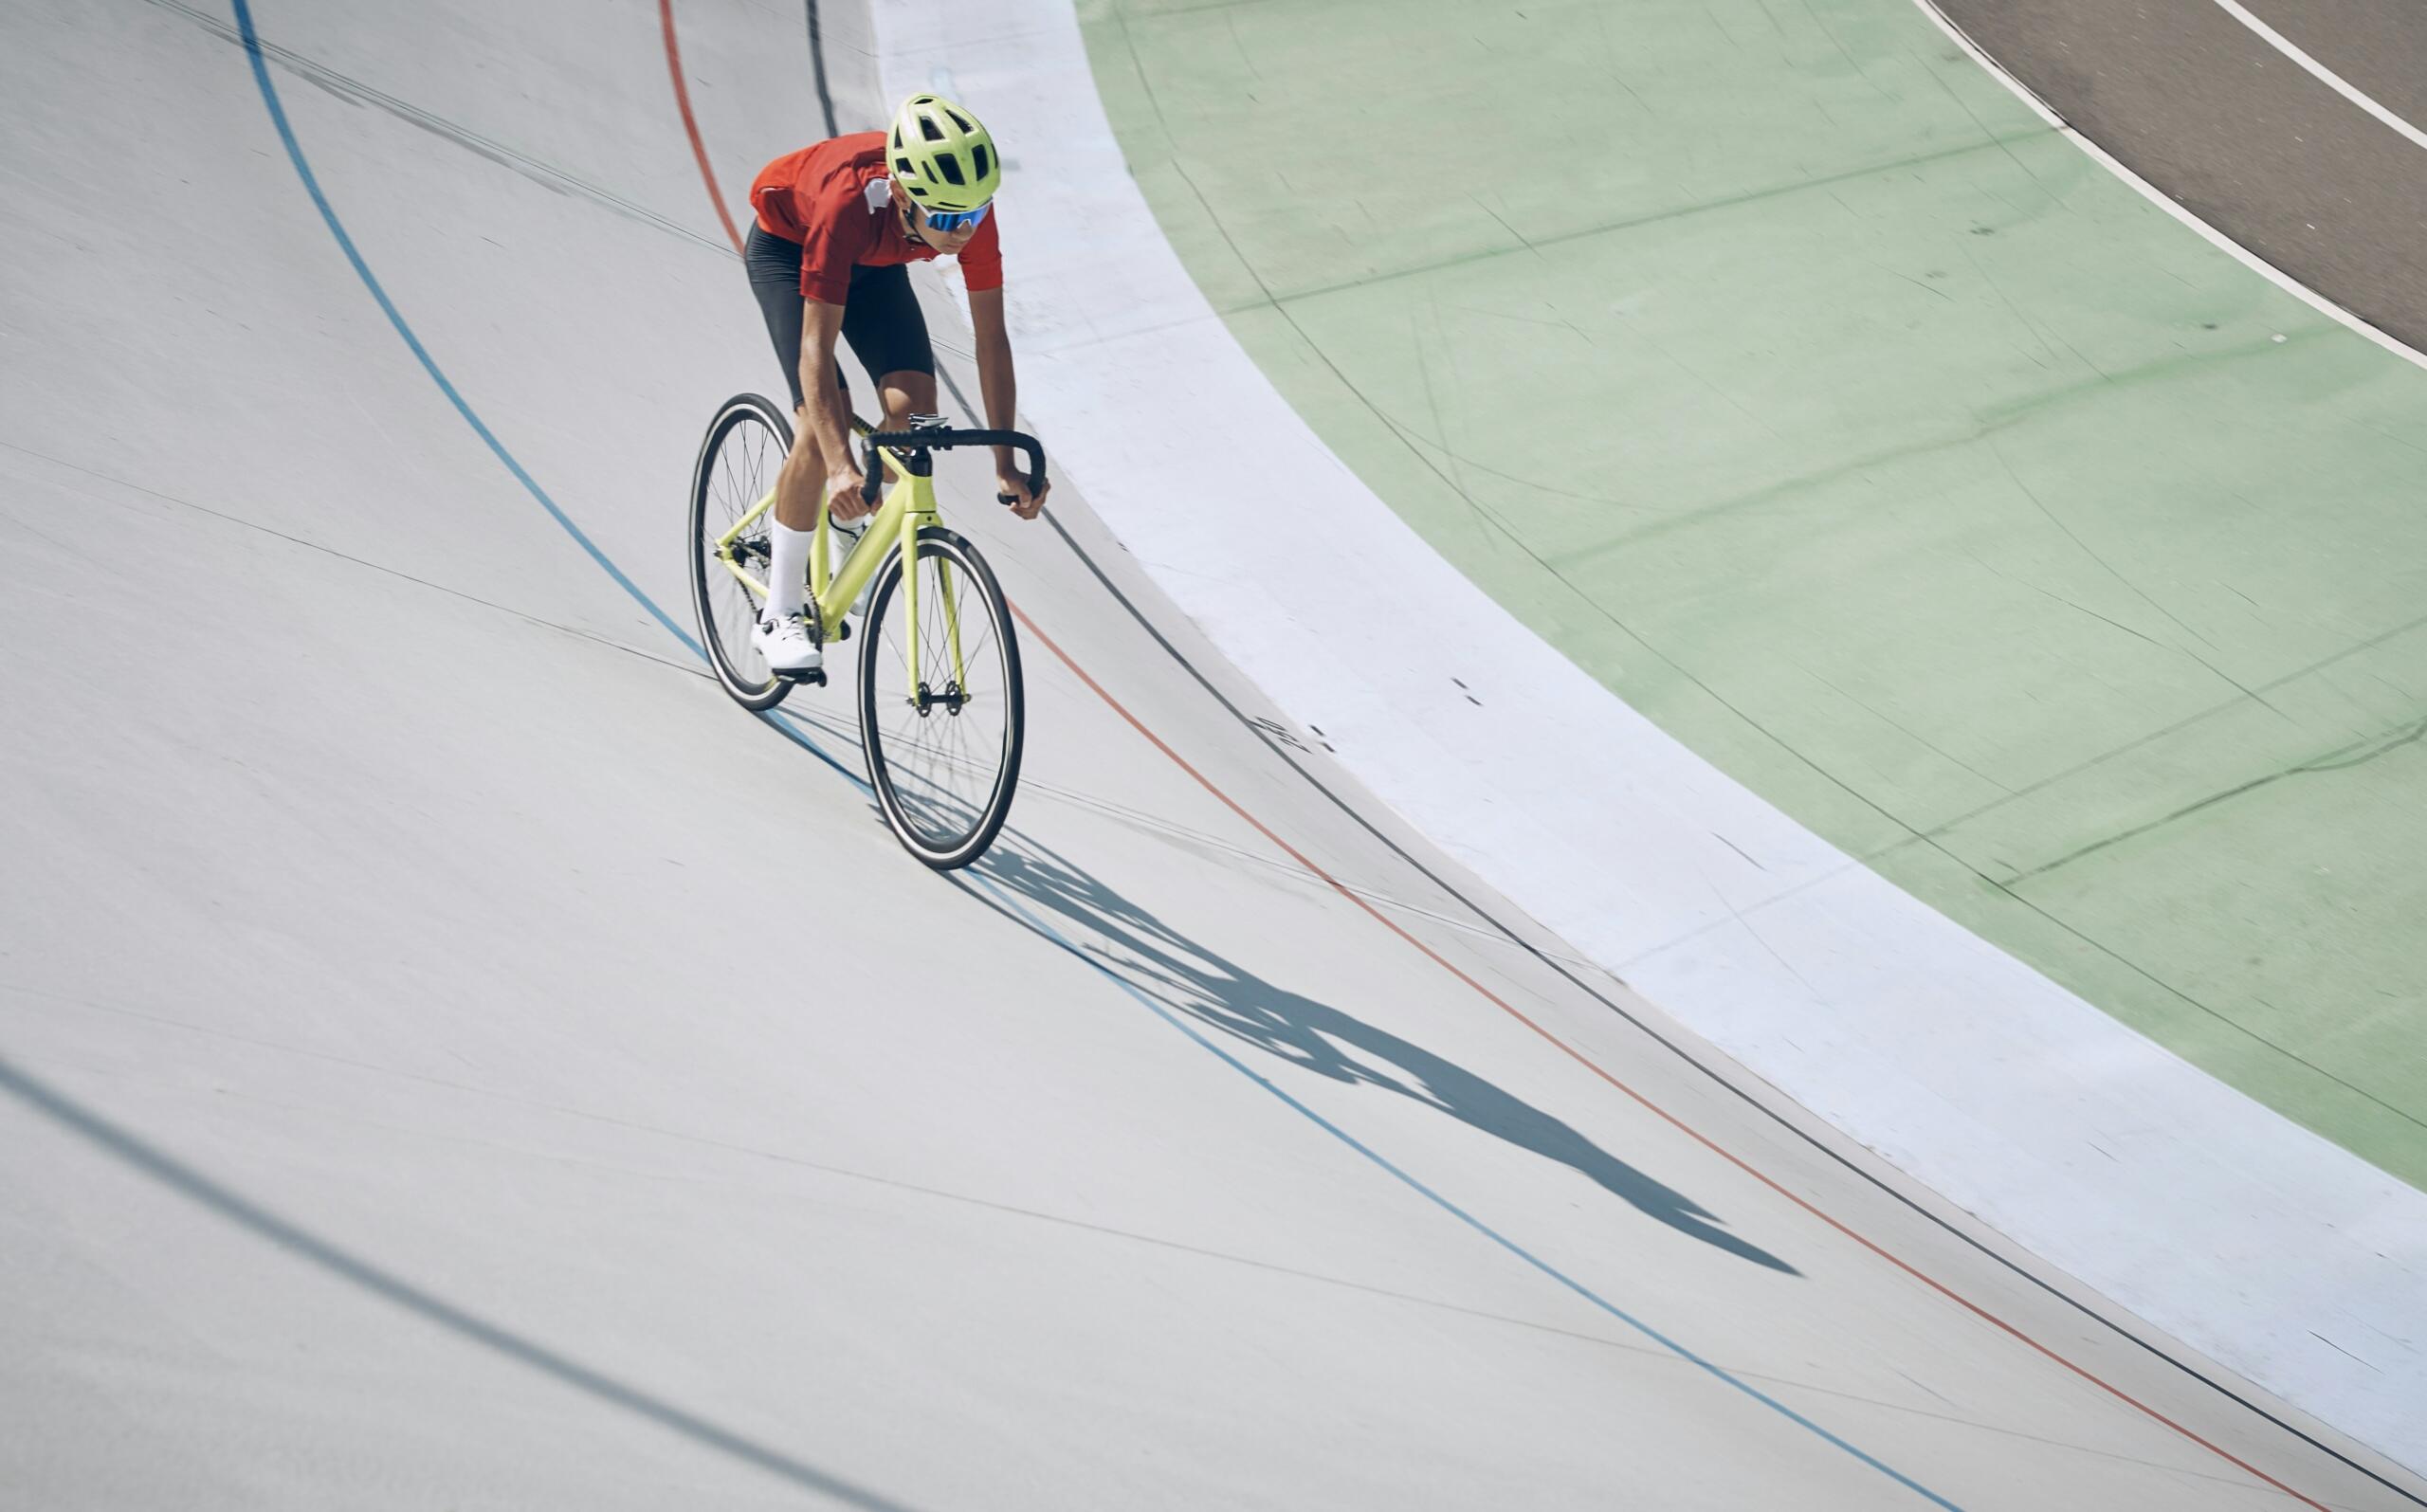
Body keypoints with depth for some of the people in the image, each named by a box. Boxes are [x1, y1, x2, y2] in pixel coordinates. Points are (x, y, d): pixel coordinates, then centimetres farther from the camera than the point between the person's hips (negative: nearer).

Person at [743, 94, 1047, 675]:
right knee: (823, 427, -20)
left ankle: (845, 531, 15)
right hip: (786, 247, -4)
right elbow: (817, 348, -43)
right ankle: (778, 617, -8)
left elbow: (991, 338, -23)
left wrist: (1005, 463, -26)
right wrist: (840, 468, -53)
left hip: (872, 261, 4)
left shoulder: (972, 213, -31)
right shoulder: (852, 201, -43)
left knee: (914, 408, -16)